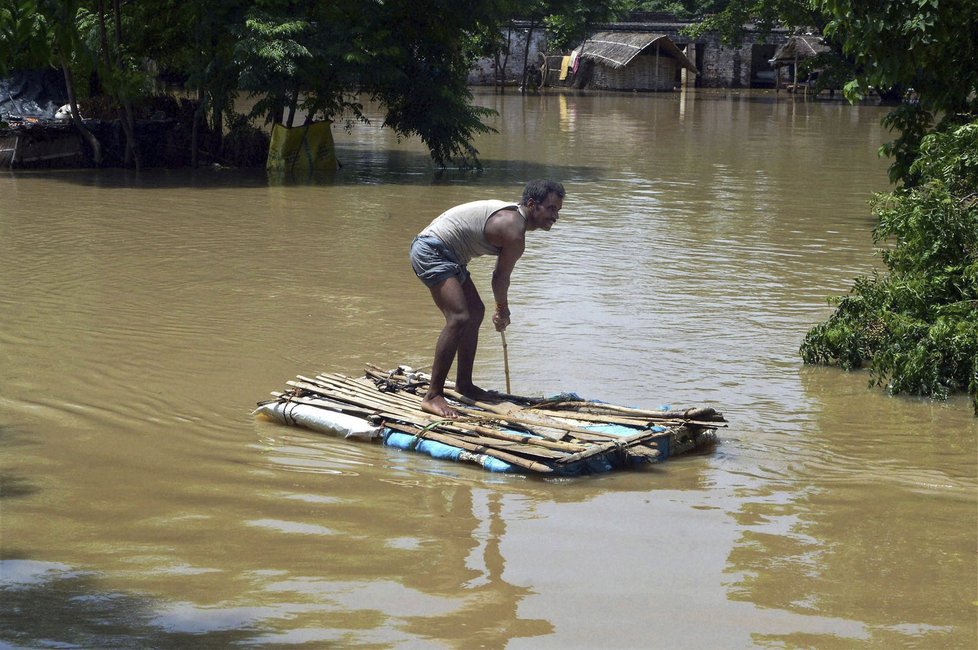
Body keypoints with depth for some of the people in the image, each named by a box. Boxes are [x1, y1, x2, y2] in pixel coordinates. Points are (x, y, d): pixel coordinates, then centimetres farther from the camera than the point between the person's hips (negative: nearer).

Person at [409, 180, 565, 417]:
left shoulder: (512, 216, 13)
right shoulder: (514, 231, -19)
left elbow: (500, 274, 22)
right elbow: (501, 277, -6)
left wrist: (501, 309, 26)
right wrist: (503, 311, 11)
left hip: (446, 254, 12)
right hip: (431, 251, -12)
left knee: (476, 311, 19)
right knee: (459, 317, -22)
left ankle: (464, 384, 29)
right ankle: (433, 396, -23)